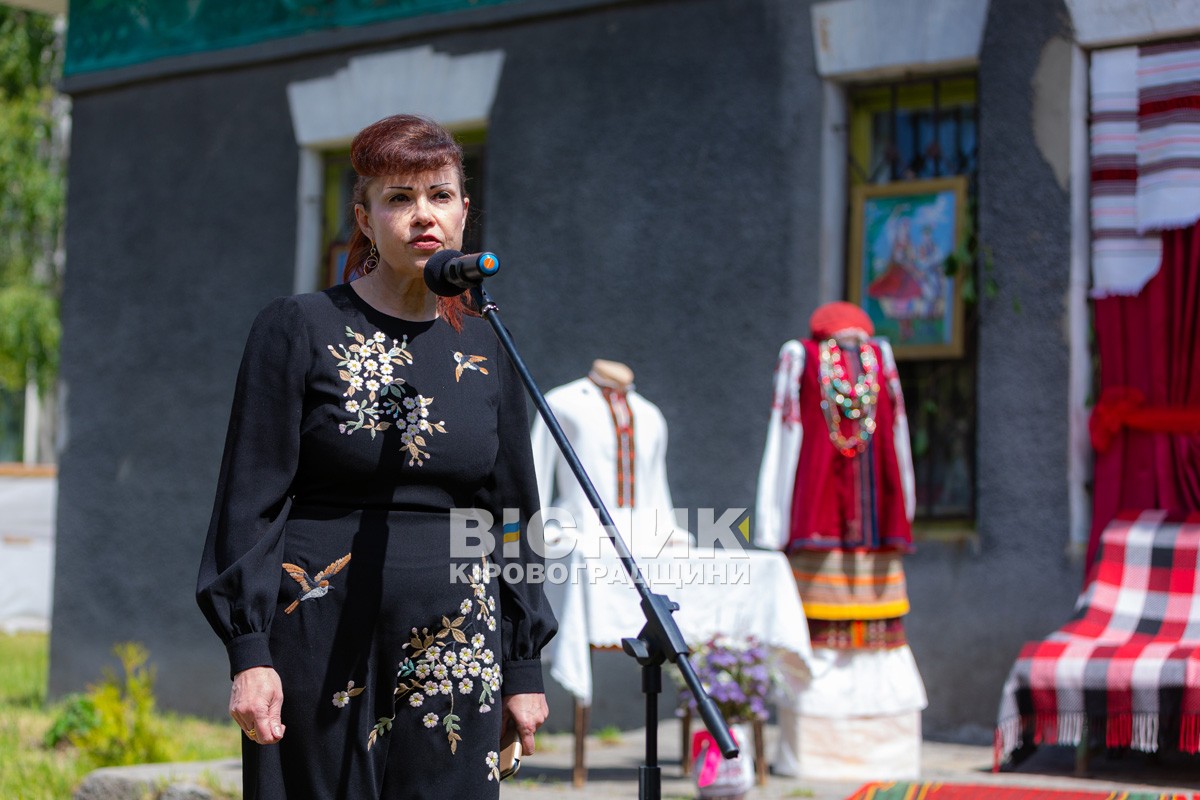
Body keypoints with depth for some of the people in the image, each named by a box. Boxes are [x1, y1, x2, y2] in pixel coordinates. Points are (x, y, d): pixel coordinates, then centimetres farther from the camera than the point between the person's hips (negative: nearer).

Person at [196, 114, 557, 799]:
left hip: (457, 655, 3)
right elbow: (252, 498, -4)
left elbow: (513, 513, 12)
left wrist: (524, 667, 9)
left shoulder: (484, 350, 10)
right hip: (323, 645, -3)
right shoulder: (299, 330, -1)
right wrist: (249, 652, -11)